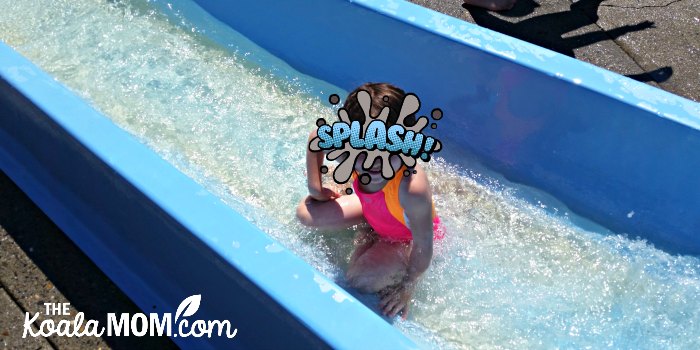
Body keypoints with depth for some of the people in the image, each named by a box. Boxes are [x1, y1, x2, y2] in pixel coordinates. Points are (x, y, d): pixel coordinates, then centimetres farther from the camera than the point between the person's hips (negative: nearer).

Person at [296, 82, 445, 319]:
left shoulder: (412, 188, -47)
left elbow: (424, 247, -32)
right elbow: (316, 136, -7)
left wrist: (407, 287, -17)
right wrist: (315, 188, -3)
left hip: (408, 236, -5)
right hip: (372, 211, 5)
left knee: (360, 282, -18)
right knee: (307, 214, 2)